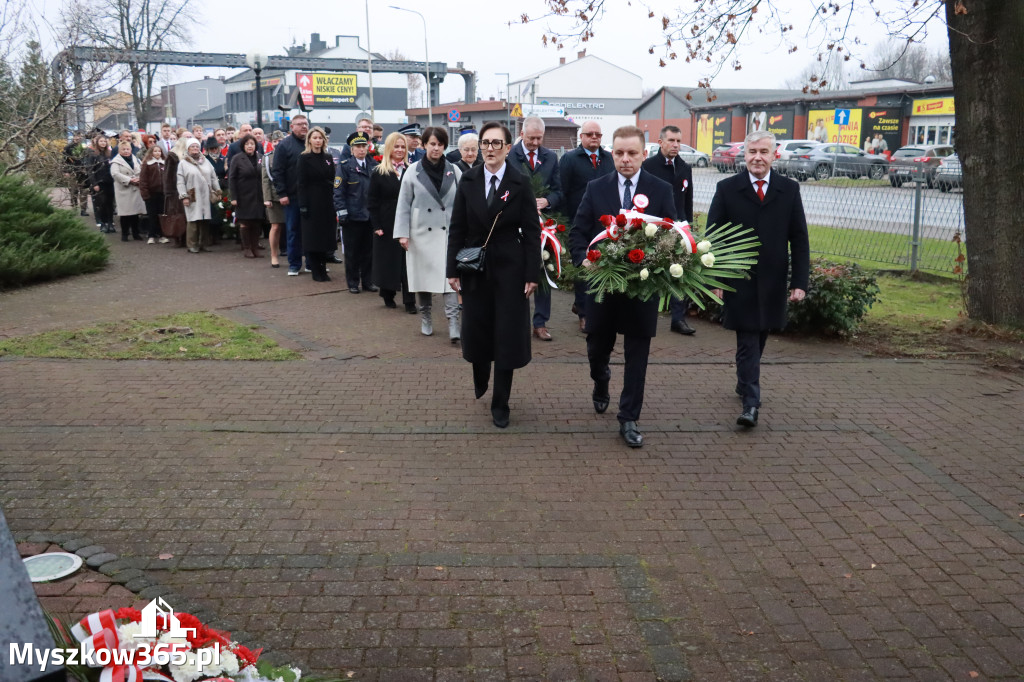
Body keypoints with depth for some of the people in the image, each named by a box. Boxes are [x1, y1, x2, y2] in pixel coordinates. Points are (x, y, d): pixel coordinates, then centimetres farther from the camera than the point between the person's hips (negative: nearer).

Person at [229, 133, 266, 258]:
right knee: (245, 223, 2)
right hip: (244, 196, -3)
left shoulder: (260, 158, 9)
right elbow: (231, 179, -3)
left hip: (258, 197, 3)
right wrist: (233, 197, -9)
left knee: (257, 223, 3)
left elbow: (264, 177, 12)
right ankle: (246, 248, 13)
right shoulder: (237, 158, -1)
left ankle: (254, 247, 14)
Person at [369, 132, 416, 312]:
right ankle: (388, 295, 23)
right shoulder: (378, 173, 0)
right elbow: (372, 202, -2)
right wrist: (376, 226, -9)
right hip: (387, 226, -1)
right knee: (388, 260, 7)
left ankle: (410, 301, 2)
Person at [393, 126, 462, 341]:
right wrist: (402, 233, -4)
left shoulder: (454, 171, 3)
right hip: (421, 232, 0)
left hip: (448, 233, 0)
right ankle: (425, 318, 24)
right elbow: (403, 204, 2)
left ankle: (453, 321, -10)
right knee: (423, 275, 8)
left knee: (450, 276, -9)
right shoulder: (413, 171, 2)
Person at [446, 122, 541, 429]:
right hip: (475, 267, 2)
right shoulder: (468, 180, 2)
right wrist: (452, 269, 0)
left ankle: (500, 404, 13)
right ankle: (480, 378, 40)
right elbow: (457, 227, 4)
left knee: (507, 335, 1)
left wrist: (532, 274, -9)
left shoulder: (520, 183, -6)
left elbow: (532, 231, -5)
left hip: (509, 268, -2)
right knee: (476, 330, 10)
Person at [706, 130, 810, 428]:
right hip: (739, 281, -2)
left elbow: (799, 239, 3)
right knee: (747, 342, -5)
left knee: (759, 338, 15)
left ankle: (745, 383, 35)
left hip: (773, 282, 3)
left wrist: (800, 281, -3)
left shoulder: (789, 189, 3)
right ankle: (751, 403, -4)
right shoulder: (727, 189, -2)